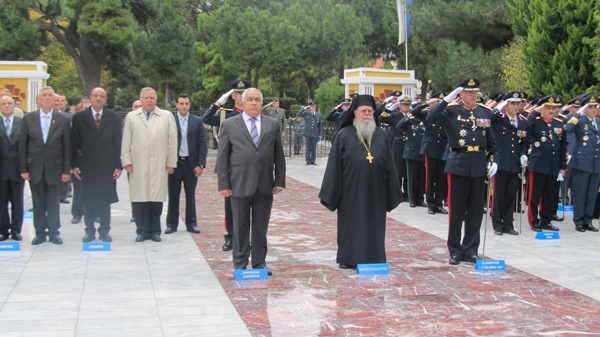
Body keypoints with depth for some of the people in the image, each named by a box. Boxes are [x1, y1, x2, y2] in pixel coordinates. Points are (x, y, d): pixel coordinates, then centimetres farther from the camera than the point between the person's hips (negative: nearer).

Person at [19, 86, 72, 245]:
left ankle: (54, 232, 15)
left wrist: (66, 170, -2)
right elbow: (22, 145, 2)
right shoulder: (28, 118, 2)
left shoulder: (63, 120, 0)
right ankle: (40, 232, 15)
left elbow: (67, 147, 1)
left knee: (54, 203, 5)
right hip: (35, 168, 1)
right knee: (38, 203, 6)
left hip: (54, 168, -1)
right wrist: (23, 169, -2)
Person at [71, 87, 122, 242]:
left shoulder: (113, 118, 5)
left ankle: (104, 231, 14)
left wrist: (118, 165, -1)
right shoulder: (79, 117, 4)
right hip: (86, 166, 0)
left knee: (105, 200, 5)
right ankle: (89, 230, 15)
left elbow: (117, 143, 4)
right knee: (87, 200, 5)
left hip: (107, 166, 0)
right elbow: (74, 143, 3)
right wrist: (74, 165, -3)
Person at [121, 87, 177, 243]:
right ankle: (142, 230, 9)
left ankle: (155, 230, 11)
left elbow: (172, 141, 5)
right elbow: (126, 142, 8)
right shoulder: (131, 117, 9)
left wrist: (171, 163, 2)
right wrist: (127, 161, 2)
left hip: (159, 165, -1)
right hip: (138, 165, 1)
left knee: (157, 198, 0)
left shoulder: (167, 116, 7)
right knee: (140, 198, 0)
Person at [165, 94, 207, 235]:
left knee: (190, 195, 7)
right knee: (173, 195, 5)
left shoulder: (197, 121, 4)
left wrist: (200, 164, -5)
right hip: (174, 163, -1)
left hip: (191, 163, 1)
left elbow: (202, 144, 2)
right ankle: (172, 224, 12)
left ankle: (191, 223, 14)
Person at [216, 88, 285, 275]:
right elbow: (222, 157, 1)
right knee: (240, 227, 6)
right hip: (240, 184, -2)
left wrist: (280, 181, 2)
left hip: (265, 185, 2)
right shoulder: (229, 125, 3)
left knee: (261, 227, 8)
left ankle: (259, 263, 18)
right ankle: (240, 265, 15)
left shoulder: (273, 124, 9)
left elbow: (279, 155, 9)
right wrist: (223, 184, -5)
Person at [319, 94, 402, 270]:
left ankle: (373, 258, 15)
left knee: (373, 225, 7)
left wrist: (392, 192, 7)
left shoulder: (380, 135, 8)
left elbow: (389, 165, 9)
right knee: (351, 225, 4)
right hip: (351, 191, -3)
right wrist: (331, 193, -6)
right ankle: (349, 258, 14)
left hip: (375, 192, 3)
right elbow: (334, 165, -3)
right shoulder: (344, 135, -1)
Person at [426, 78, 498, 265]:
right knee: (456, 210, 3)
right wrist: (447, 99, -22)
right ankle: (455, 250, 12)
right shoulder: (452, 110, -3)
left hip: (479, 166, 4)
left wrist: (492, 160, 3)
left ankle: (470, 250, 17)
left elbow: (491, 140, 15)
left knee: (476, 210, 8)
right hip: (458, 164, -4)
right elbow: (430, 119, -20)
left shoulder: (485, 112, 9)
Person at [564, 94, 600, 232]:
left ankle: (587, 221, 15)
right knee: (579, 194, -1)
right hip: (581, 162, -6)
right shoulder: (580, 120, -4)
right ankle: (579, 222, 5)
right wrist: (578, 114, -19)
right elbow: (567, 129, -24)